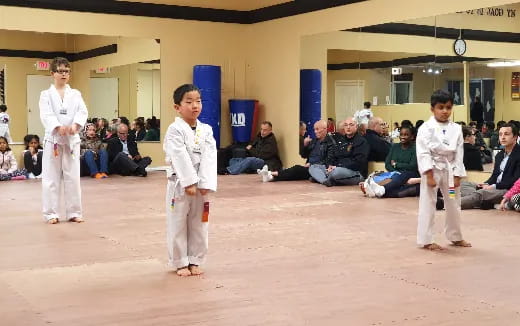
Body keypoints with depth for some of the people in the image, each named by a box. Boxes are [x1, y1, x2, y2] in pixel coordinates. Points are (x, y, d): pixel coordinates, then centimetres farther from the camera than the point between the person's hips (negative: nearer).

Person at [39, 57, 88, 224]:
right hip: (53, 139, -2)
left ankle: (74, 212, 13)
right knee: (51, 177, 0)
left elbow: (83, 112, -5)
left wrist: (75, 125, -25)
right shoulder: (46, 95, 3)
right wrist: (58, 127, -29)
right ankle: (51, 213, 9)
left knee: (73, 177, 4)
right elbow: (46, 115, -11)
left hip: (72, 139, 2)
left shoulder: (75, 94, 9)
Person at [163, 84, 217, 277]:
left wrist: (205, 184, -14)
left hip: (201, 186, 4)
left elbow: (209, 158, -4)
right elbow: (180, 157, -16)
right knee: (178, 225, 4)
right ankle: (180, 263, 17)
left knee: (199, 225, 11)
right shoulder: (175, 130, -9)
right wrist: (190, 183, -22)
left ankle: (195, 261, 25)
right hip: (180, 184, -4)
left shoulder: (206, 130, 5)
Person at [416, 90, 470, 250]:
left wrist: (457, 175, -2)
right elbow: (423, 153, -13)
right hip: (432, 169, -5)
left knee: (454, 204, 15)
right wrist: (429, 175, -18)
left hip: (450, 170, 5)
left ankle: (455, 237, 32)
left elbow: (459, 154, 3)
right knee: (428, 205, -1)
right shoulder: (426, 128, -10)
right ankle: (426, 240, 8)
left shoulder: (456, 129, 2)